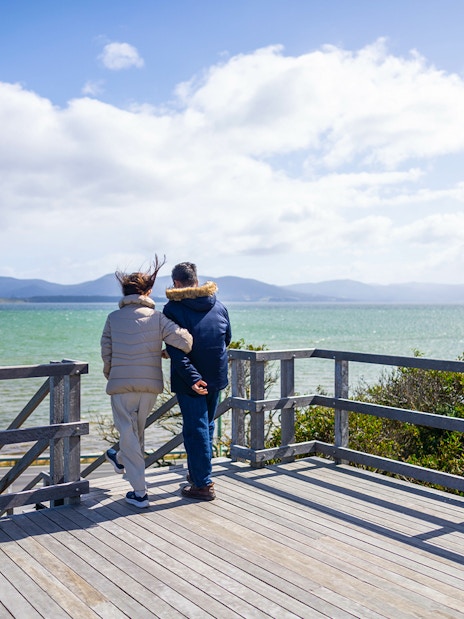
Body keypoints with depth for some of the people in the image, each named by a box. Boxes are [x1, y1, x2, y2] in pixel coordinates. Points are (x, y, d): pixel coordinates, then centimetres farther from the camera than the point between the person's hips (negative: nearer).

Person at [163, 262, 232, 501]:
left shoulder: (172, 309, -9)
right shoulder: (218, 306, 7)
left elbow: (176, 349, -19)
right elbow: (227, 339, 15)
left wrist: (192, 377, -23)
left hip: (190, 381, -5)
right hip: (216, 377, 6)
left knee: (195, 429, 2)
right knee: (206, 425, 19)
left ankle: (203, 484, 8)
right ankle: (197, 474, 33)